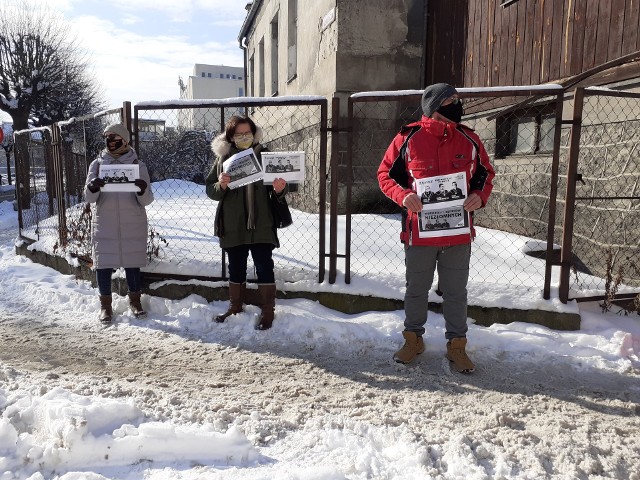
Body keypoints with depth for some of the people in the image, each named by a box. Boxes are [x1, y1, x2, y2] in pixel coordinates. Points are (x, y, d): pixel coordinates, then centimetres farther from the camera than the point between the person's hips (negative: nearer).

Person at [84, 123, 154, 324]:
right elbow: (89, 198, -1)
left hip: (133, 226, -1)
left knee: (132, 263, 7)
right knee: (103, 264, 3)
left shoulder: (138, 165, 1)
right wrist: (92, 188, -24)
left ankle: (135, 301, 23)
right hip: (104, 225, 1)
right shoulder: (97, 164, 5)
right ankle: (105, 305, 17)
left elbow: (146, 201, -5)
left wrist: (143, 190, -28)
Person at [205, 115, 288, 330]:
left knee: (264, 267, 1)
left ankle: (267, 311, 13)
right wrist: (221, 185, -17)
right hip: (232, 225, 3)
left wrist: (279, 189, -24)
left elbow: (276, 188, -1)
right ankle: (235, 306, 31)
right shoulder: (223, 157, 4)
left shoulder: (263, 155, -1)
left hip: (260, 224, -2)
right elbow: (210, 190, 5)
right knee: (236, 268, 14)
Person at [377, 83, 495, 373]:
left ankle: (456, 344, 28)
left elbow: (485, 174, 13)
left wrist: (479, 196, -8)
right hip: (419, 231, -2)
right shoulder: (408, 139, -5)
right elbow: (385, 173, 2)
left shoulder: (469, 139, 3)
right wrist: (403, 195, -16)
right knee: (416, 289, 13)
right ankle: (413, 338, 33)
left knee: (456, 292, 11)